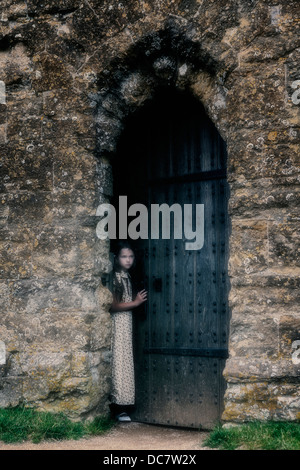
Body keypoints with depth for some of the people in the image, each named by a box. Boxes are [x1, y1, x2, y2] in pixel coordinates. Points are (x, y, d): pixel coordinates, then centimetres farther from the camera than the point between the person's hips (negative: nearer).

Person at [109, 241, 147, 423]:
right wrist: (135, 302, -12)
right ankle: (119, 407, -2)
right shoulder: (115, 277, -12)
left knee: (126, 362, 9)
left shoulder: (127, 276, 15)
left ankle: (123, 405, 15)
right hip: (118, 324, -9)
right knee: (119, 362, -6)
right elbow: (113, 306, -17)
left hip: (127, 322, 9)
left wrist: (137, 300, 6)